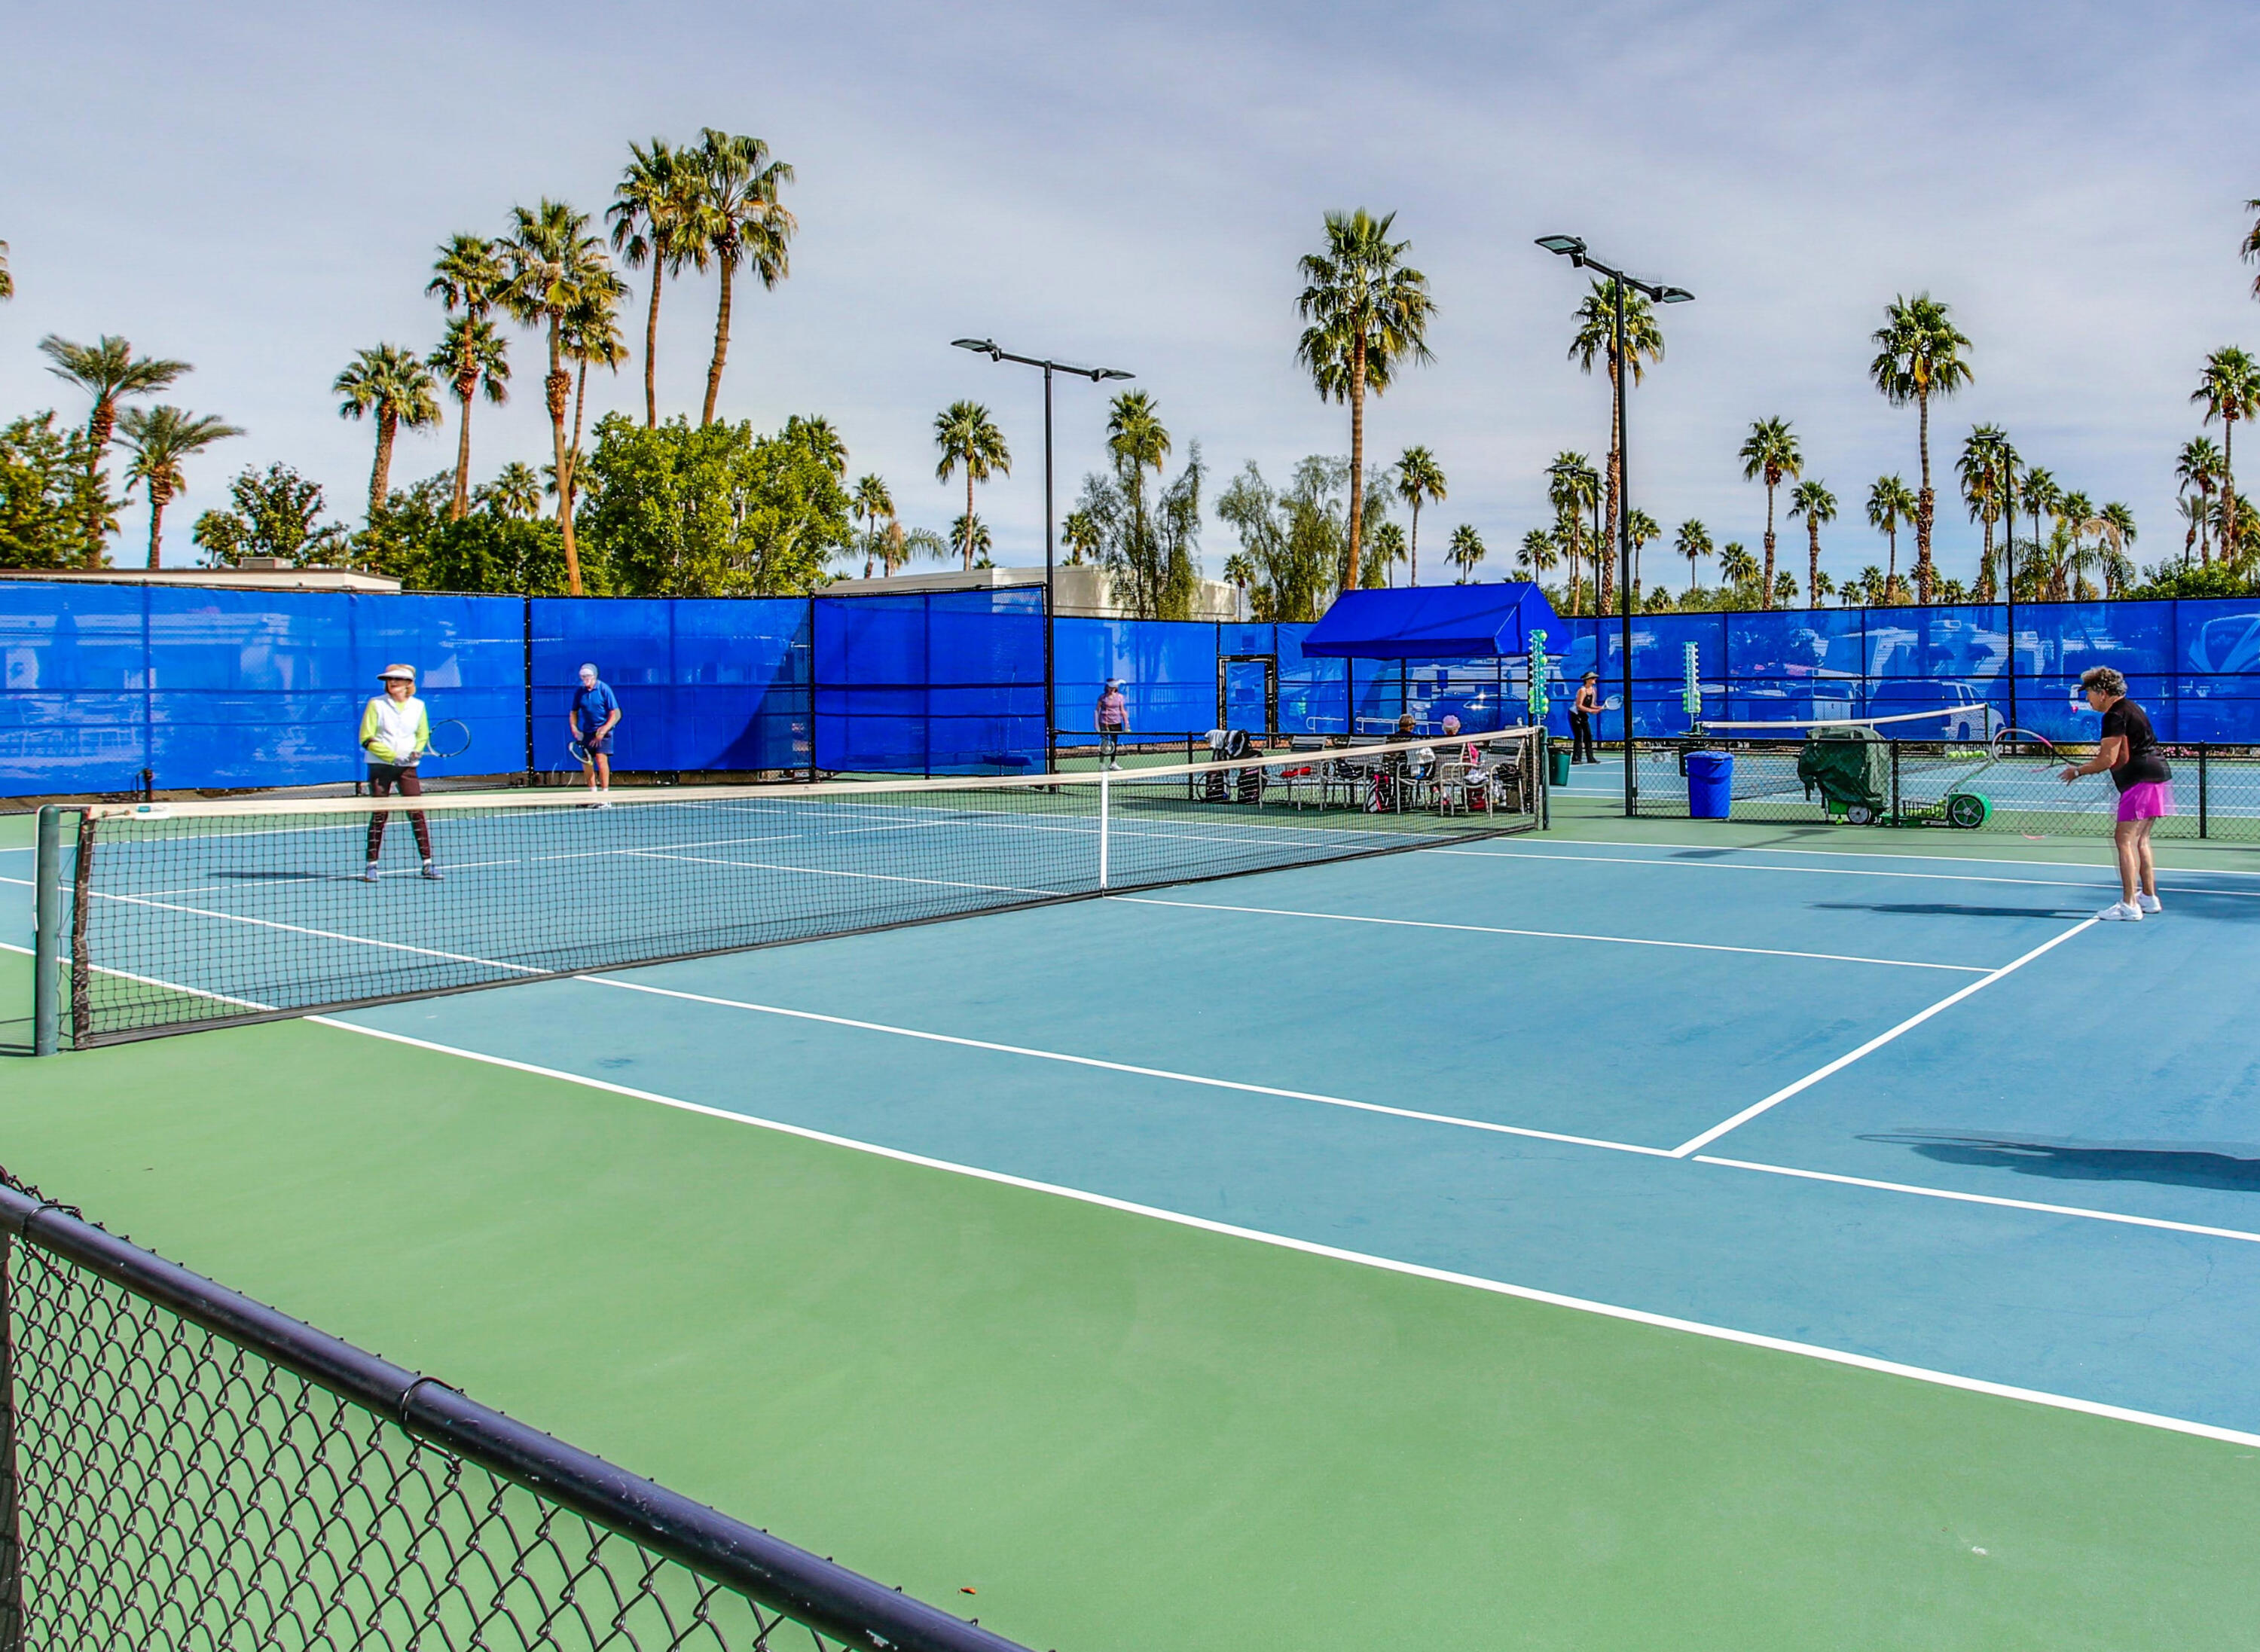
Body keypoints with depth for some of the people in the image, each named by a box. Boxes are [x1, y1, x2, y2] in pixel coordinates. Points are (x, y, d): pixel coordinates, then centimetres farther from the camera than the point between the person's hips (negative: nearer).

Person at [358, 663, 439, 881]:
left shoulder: (418, 706, 7)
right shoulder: (376, 704, -1)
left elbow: (423, 735, 16)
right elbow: (366, 739, -4)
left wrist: (417, 751, -6)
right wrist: (392, 756, -14)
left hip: (407, 766, 2)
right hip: (380, 765, -2)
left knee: (417, 813, -4)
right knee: (380, 814, -1)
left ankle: (428, 863, 1)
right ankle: (372, 864, 7)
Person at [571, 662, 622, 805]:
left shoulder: (604, 689, -8)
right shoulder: (579, 692, 5)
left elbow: (615, 714, -9)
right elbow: (574, 713, 16)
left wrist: (604, 730, -18)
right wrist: (574, 728, -1)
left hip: (602, 731, -5)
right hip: (586, 733, 5)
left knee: (601, 759, -16)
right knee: (586, 763, 4)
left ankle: (605, 796, -15)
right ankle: (593, 794, 16)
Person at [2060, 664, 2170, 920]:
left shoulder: (2115, 715, -13)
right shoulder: (2130, 708, 19)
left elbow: (2108, 760, -17)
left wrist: (2077, 772, -5)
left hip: (2142, 782, -11)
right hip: (2156, 776, 11)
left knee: (2124, 839, -11)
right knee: (2140, 840, 17)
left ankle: (2129, 905, -14)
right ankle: (2149, 897, 22)